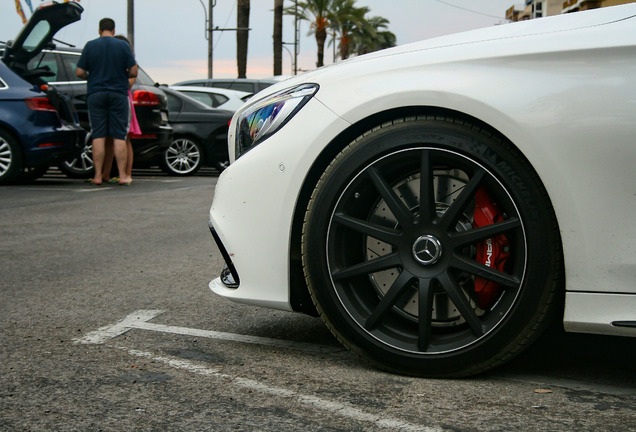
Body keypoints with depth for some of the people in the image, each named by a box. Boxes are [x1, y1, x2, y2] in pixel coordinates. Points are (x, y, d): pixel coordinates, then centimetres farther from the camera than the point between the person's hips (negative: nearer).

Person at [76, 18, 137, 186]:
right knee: (119, 136, 1)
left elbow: (79, 72, 1)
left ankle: (98, 176, 1)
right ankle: (123, 175, -1)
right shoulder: (123, 45, 1)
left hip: (95, 94, 1)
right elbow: (133, 71, -3)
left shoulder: (90, 46, 3)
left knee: (98, 136, 2)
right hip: (118, 94, -1)